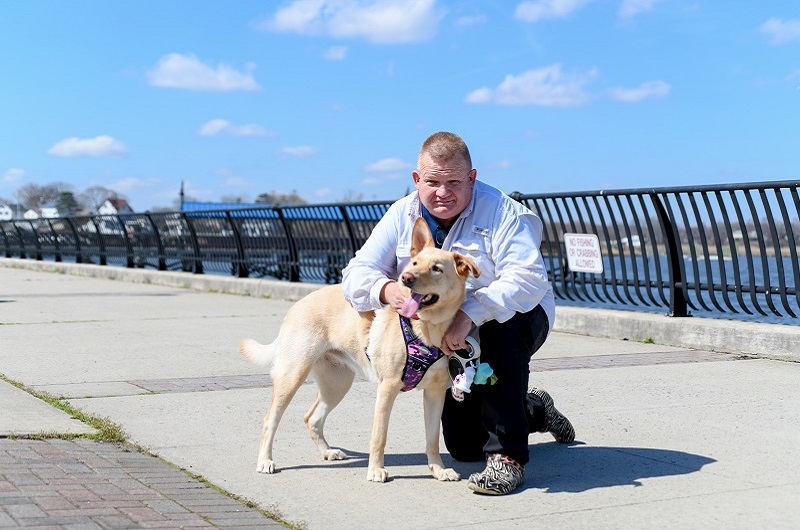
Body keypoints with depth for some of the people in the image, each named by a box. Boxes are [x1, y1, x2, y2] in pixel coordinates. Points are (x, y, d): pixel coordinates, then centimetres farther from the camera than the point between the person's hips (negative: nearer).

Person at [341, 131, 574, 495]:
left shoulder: (501, 212, -22)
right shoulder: (401, 215, -7)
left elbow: (528, 278, -34)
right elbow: (357, 273, -10)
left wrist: (470, 315, -46)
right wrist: (387, 290, -34)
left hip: (518, 319, -5)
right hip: (454, 342, 5)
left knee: (501, 326, -42)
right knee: (463, 447, 8)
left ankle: (508, 456, -33)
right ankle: (535, 410, 40)